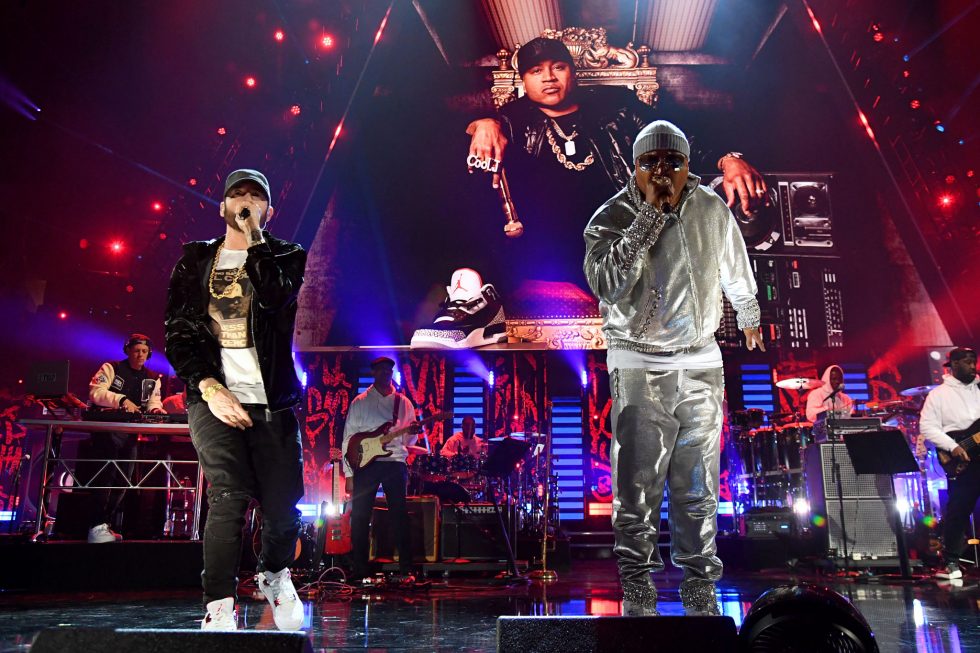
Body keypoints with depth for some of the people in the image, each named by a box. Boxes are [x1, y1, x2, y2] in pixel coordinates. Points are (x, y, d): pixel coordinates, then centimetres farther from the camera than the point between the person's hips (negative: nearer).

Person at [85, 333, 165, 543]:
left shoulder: (152, 379, 14)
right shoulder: (111, 368, -1)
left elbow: (154, 402, 6)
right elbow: (95, 392, -14)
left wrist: (155, 409, -19)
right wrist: (121, 400, -29)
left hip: (130, 433, 6)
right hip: (107, 429, -6)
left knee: (123, 480, 6)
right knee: (105, 476, -14)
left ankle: (105, 524, 16)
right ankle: (96, 527, -13)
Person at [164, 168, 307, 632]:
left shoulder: (285, 257, 11)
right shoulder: (195, 259, 13)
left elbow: (275, 298, -13)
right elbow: (179, 332, 5)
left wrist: (254, 236, -8)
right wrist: (209, 387, -8)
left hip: (272, 400, 1)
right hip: (215, 395, 0)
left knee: (282, 506, 1)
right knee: (228, 497, -17)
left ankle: (274, 574, 32)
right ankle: (218, 609, -5)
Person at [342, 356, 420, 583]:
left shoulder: (403, 403, 13)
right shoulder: (360, 402, 8)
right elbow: (349, 439, 4)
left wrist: (412, 433, -8)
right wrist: (349, 474, -3)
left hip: (395, 463, 1)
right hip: (365, 464, 0)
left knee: (400, 516, -4)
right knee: (360, 517, 0)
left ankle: (405, 570, 0)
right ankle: (360, 569, 10)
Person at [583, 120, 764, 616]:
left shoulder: (712, 210, 2)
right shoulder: (612, 217, -9)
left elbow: (736, 270, 20)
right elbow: (607, 283, -28)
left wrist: (749, 319, 33)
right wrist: (649, 214, -24)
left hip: (701, 362, 3)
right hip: (638, 367, -3)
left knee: (698, 487, 12)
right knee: (637, 487, 0)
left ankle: (700, 587, 26)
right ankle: (637, 592, 15)